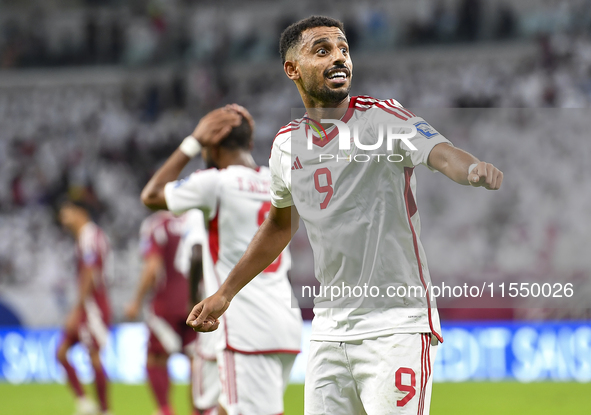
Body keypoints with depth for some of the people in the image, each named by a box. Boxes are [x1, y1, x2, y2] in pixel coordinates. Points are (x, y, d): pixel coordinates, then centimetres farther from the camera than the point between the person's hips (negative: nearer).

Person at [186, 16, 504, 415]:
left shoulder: (383, 118, -6)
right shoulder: (287, 143, 10)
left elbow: (442, 154, -24)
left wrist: (474, 169, -47)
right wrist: (225, 294, 30)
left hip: (398, 325, -5)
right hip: (328, 329, 5)